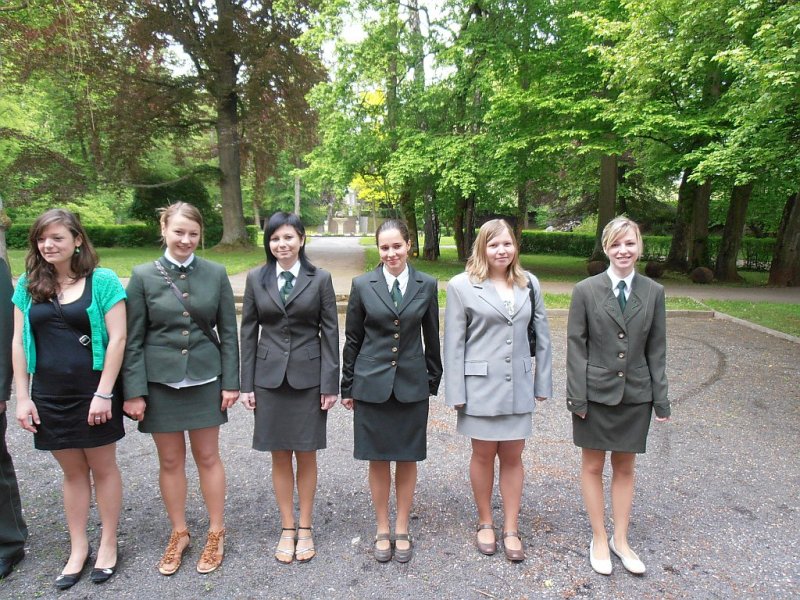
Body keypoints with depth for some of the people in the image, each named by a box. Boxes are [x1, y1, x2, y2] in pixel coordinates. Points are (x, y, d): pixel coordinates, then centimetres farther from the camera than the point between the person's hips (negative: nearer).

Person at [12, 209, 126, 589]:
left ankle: (108, 544, 27)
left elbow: (117, 338, -10)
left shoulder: (102, 280, -7)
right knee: (72, 471, 14)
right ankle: (78, 548, 28)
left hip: (94, 391, -3)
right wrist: (22, 396, 2)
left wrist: (103, 393, -13)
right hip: (49, 395, 3)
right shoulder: (28, 285, 5)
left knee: (102, 466, 10)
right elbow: (19, 342, 7)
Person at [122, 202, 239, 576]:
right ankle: (179, 534, 31)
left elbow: (228, 332, 1)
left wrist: (230, 382, -2)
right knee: (170, 461, 12)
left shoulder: (216, 274, -1)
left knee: (208, 457, 10)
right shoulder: (143, 276, -3)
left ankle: (216, 534, 26)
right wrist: (134, 391, -5)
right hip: (159, 381, 0)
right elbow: (133, 339, -2)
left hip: (204, 380, 0)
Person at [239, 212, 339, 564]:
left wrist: (330, 383, -6)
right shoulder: (256, 279, 3)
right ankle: (287, 528, 25)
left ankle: (305, 529, 25)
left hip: (308, 378, -1)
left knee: (306, 455, 8)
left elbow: (330, 332, -2)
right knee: (280, 456, 10)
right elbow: (248, 332, 5)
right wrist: (247, 383, 2)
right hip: (270, 378, 2)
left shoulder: (320, 279, -2)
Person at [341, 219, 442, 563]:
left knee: (407, 459, 11)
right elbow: (352, 339, 3)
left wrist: (434, 380, 10)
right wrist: (347, 386, 5)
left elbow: (432, 338, 7)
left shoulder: (426, 285, 0)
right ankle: (382, 530, 29)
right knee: (378, 460, 10)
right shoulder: (363, 285, -2)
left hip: (412, 385, 1)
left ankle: (402, 530, 29)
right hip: (372, 385, 0)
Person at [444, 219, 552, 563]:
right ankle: (485, 524, 31)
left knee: (513, 456, 11)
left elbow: (541, 335, 8)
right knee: (483, 455, 11)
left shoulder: (529, 284, 4)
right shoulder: (461, 286, -5)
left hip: (518, 386, 3)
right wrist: (455, 393, -8)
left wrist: (543, 382, 6)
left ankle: (511, 530, 26)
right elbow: (454, 343, -6)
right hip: (480, 386, -2)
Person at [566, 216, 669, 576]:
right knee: (593, 466, 11)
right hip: (596, 393, -2)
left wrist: (661, 400, 2)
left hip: (635, 394, 2)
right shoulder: (586, 290, -8)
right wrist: (577, 397, -9)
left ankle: (620, 539, 31)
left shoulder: (653, 292, 0)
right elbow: (575, 347, -6)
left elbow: (656, 350, 3)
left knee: (624, 467, 15)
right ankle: (599, 539, 28)